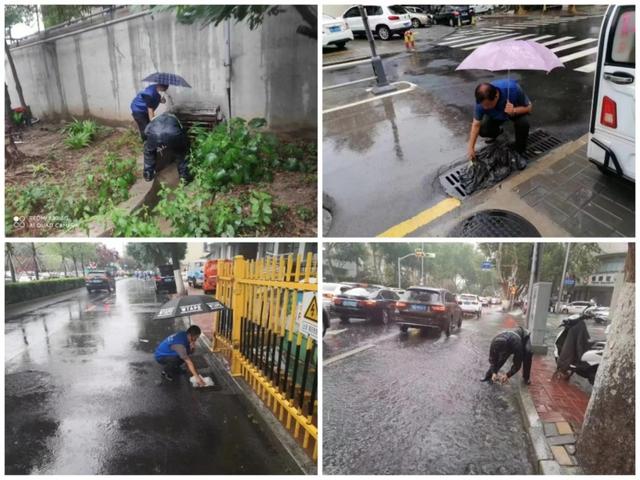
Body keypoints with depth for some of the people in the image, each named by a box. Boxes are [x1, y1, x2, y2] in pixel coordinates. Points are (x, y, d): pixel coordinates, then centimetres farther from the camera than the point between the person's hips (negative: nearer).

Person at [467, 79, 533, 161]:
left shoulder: (512, 89, -40)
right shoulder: (482, 100, -34)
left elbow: (529, 106, -26)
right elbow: (476, 124, -26)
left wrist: (514, 111, -47)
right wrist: (471, 148, -29)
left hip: (516, 109, -2)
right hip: (495, 115, 2)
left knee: (523, 123, -32)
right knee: (482, 131, -18)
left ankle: (520, 152, -5)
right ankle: (496, 133, 19)